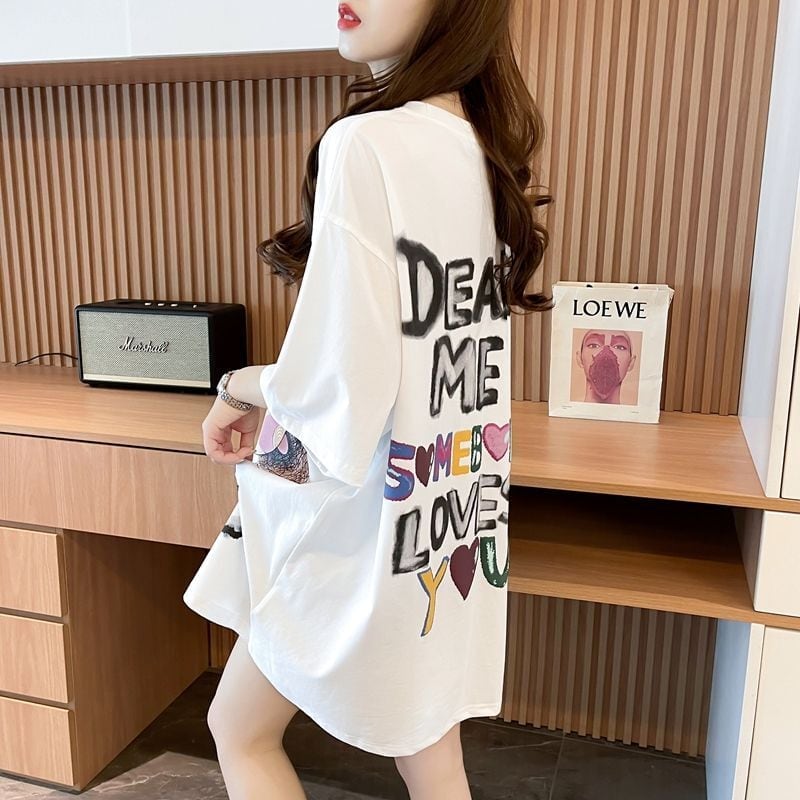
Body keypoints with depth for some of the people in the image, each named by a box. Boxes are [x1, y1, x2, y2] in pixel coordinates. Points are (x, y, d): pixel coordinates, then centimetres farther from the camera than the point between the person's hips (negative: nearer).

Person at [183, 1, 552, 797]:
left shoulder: (366, 144, -22)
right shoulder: (483, 146, 4)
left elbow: (337, 384, -24)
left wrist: (240, 388, -3)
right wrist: (275, 401, 8)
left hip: (371, 517, -7)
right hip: (451, 505, 8)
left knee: (239, 730, 19)